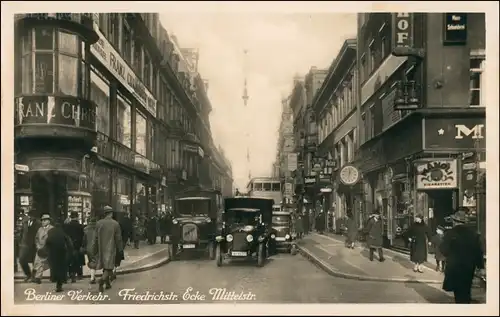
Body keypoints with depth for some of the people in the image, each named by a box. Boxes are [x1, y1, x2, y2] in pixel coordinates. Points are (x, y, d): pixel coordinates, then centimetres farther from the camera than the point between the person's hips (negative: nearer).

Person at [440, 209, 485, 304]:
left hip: (454, 268, -4)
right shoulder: (473, 233, 0)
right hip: (469, 268, 4)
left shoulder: (450, 233, -13)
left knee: (459, 293, 5)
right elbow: (479, 251, 3)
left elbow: (443, 250, -12)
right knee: (466, 292, 16)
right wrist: (481, 267, 9)